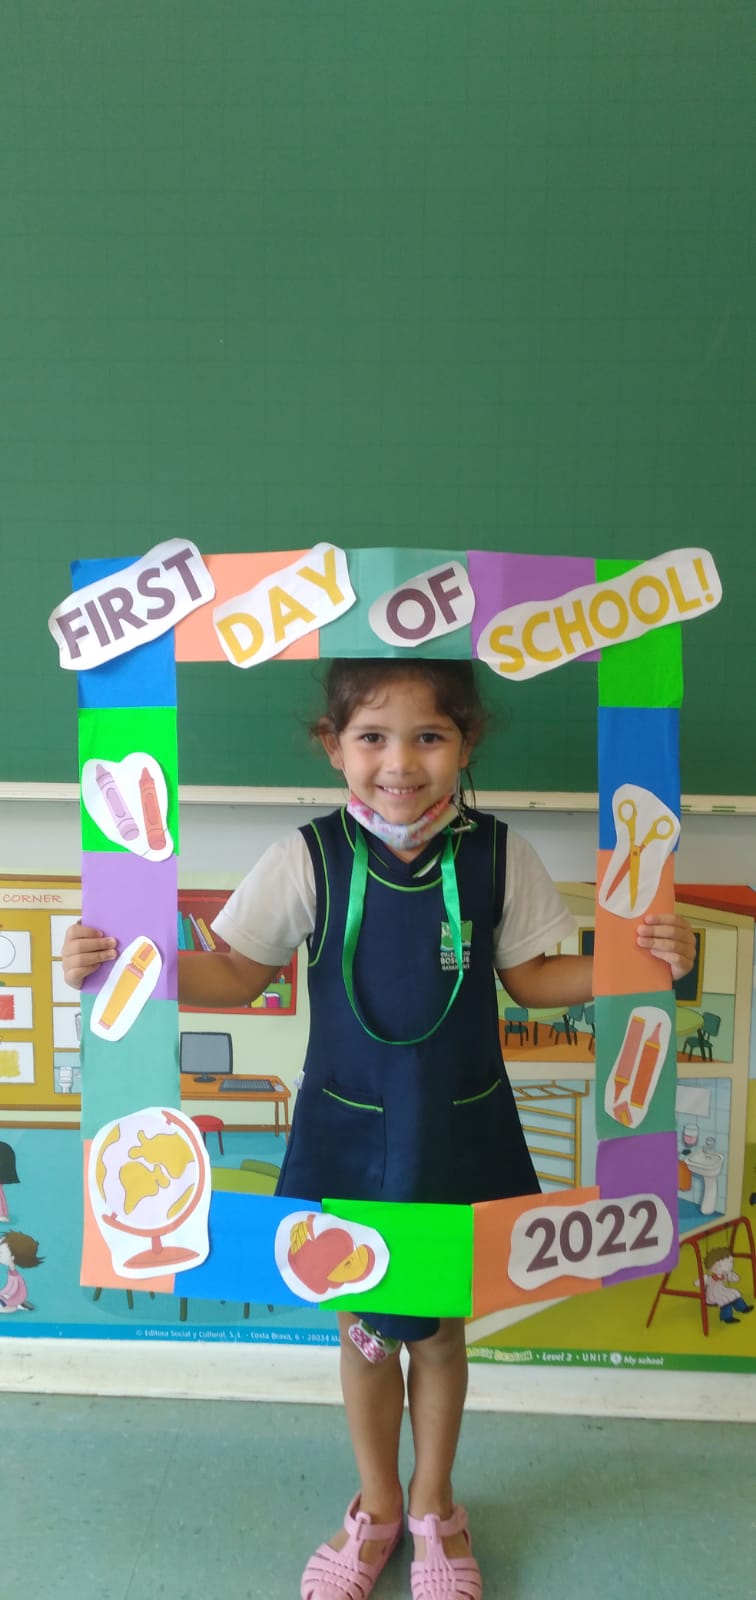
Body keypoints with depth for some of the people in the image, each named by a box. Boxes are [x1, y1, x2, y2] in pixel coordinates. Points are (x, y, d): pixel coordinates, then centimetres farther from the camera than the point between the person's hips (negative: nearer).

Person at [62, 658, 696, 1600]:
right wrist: (121, 965, -20)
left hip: (460, 1135, 0)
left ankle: (433, 1510, 49)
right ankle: (376, 1509, 48)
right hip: (348, 1134, 0)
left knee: (439, 1329, 20)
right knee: (363, 1329, 19)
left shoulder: (497, 855, -12)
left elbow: (532, 976, 0)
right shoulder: (307, 858, -14)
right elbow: (234, 974, -5)